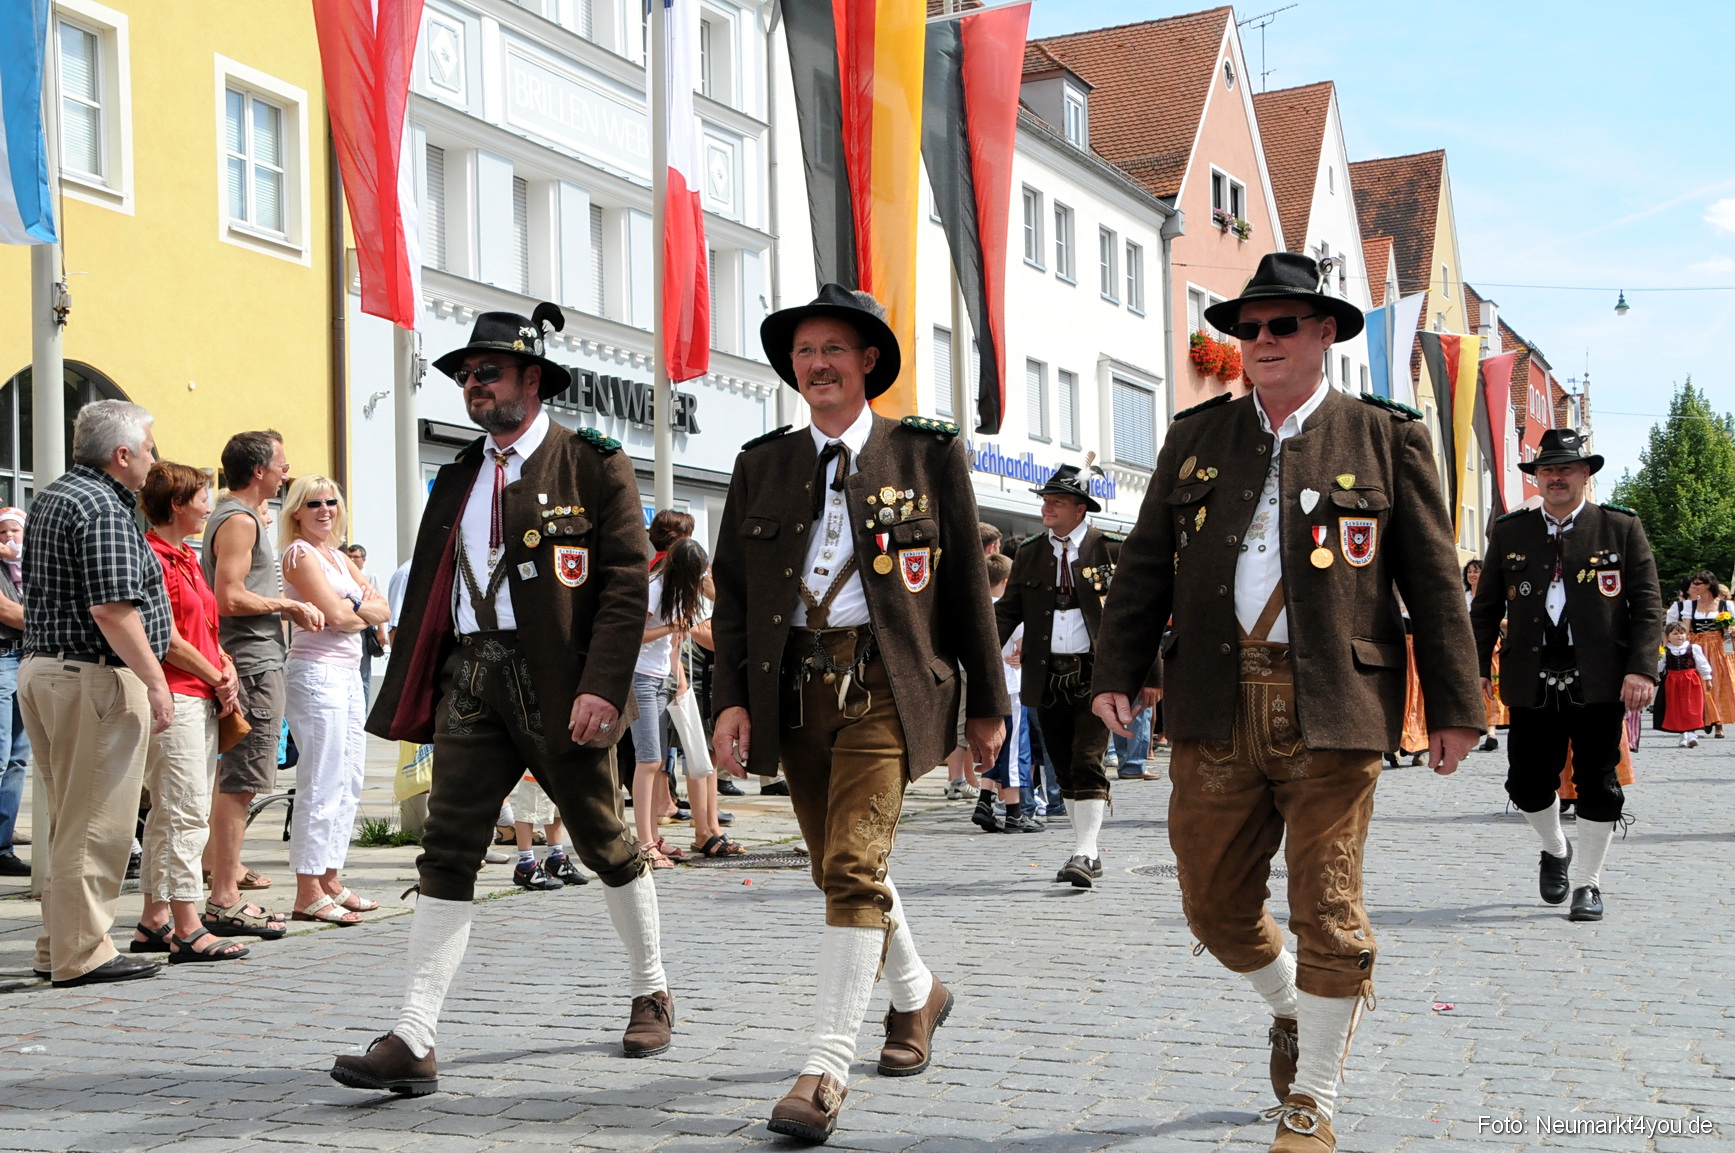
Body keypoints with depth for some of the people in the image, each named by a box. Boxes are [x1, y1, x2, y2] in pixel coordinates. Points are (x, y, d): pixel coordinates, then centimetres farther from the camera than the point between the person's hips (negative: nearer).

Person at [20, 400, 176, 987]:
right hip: (95, 677, -10)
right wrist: (156, 681, -19)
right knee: (96, 822, -4)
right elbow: (112, 608, -23)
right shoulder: (101, 508, -16)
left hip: (42, 667, 10)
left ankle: (59, 940, 23)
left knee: (69, 817, 16)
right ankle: (82, 953, 0)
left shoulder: (51, 497, 16)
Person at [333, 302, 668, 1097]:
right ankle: (413, 1042, -8)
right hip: (469, 677, 4)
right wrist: (411, 696, 8)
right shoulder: (458, 478, 16)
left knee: (605, 844, 9)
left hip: (557, 683, -4)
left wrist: (601, 687, -18)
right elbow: (428, 588, 16)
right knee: (447, 851, -5)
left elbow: (627, 582, -8)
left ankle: (651, 995, 30)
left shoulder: (593, 464, -1)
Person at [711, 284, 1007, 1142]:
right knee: (839, 867, 16)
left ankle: (826, 1070, -12)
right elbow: (733, 591, 11)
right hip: (793, 685, 5)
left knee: (854, 865, -15)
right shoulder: (761, 465, 10)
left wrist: (987, 701, 5)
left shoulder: (927, 455, 2)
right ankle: (916, 994, 42)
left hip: (884, 682, -4)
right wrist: (731, 697, 0)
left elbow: (968, 584, 5)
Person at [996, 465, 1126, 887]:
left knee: (1088, 763, -13)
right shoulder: (1029, 553, 11)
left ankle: (1083, 854, -11)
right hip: (1047, 675, 4)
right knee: (1065, 770, 10)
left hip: (1095, 673, -4)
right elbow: (1008, 609, 7)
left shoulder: (1111, 550, 0)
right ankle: (1089, 852, 21)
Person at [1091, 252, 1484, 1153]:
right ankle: (1293, 1008, 39)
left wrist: (1454, 708, 1)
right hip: (1215, 708, 3)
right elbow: (1145, 564, 11)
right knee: (1215, 906, 9)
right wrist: (1118, 671, 1)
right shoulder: (1195, 436, 12)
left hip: (1332, 712, -3)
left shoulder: (1385, 438, 5)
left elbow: (1434, 582, 4)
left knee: (1325, 909, -1)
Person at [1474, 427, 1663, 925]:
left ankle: (1587, 882, 17)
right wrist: (1476, 665, -2)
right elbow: (1486, 607, 9)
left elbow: (1647, 605, -1)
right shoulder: (1508, 533, 8)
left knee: (1598, 785, 2)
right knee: (1528, 783, 4)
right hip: (1530, 680, 2)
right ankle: (1556, 850, 34)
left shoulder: (1621, 528, 3)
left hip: (1599, 681, -2)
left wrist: (1641, 668, -12)